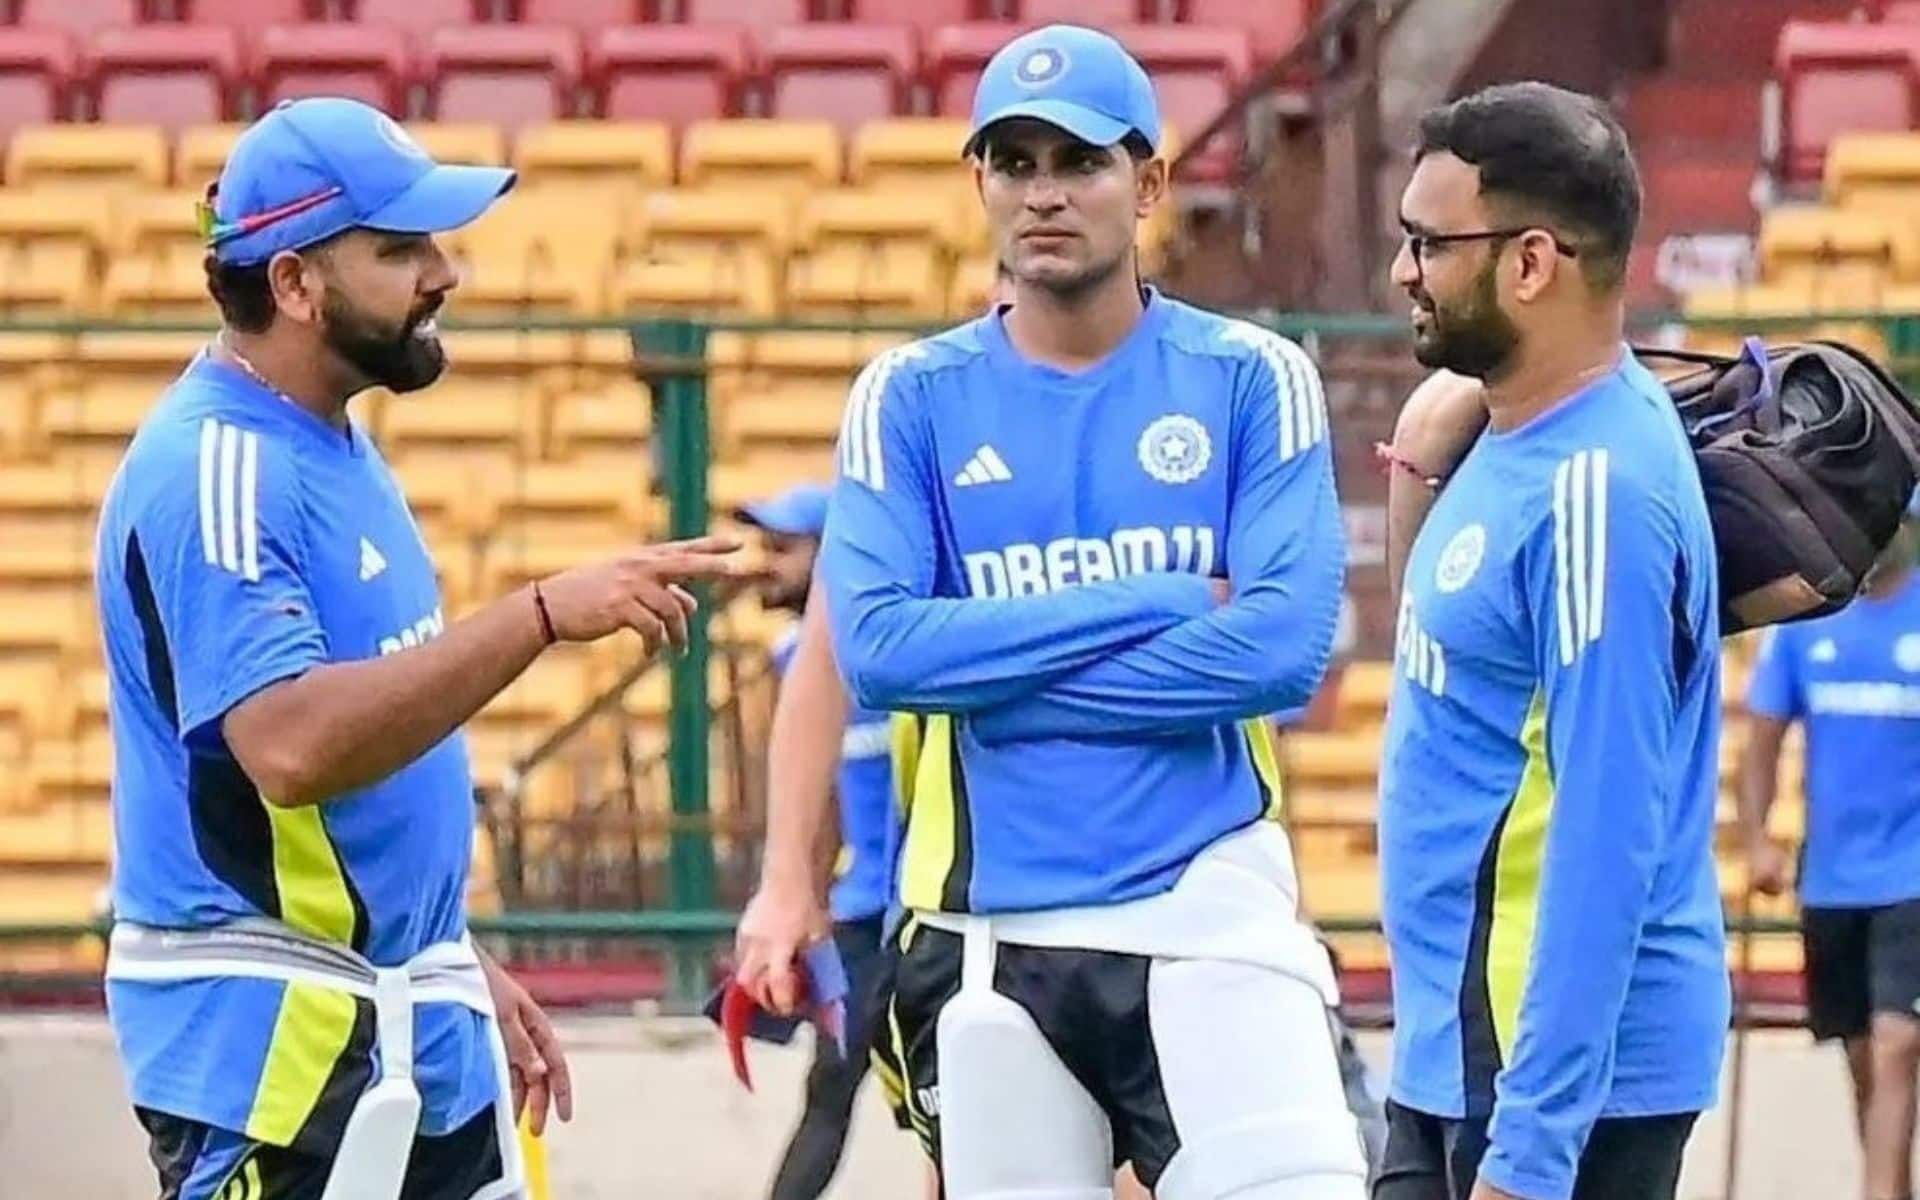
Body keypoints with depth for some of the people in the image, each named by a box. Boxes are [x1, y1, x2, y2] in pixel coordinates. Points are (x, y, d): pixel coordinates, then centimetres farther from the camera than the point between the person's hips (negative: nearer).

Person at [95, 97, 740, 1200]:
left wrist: (463, 969, 21)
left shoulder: (338, 448, 14)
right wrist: (545, 614, -31)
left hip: (419, 1028, 10)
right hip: (272, 1036, -10)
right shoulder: (214, 472, -17)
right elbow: (293, 745, -30)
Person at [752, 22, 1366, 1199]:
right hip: (991, 937, 2)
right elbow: (877, 646, -8)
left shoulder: (1252, 381, 2)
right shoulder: (912, 398, 5)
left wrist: (997, 673, -9)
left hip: (1211, 909, -2)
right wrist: (1155, 602, -11)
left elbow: (1286, 644, -10)